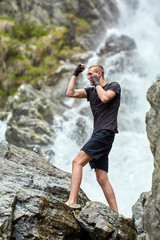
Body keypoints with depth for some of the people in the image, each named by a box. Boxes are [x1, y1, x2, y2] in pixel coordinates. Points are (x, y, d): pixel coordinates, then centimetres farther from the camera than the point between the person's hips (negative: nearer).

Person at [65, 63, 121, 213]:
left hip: (105, 132, -8)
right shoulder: (91, 91, 24)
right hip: (97, 135, 8)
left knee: (77, 162, -22)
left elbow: (105, 98, -15)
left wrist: (97, 83, -1)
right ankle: (116, 214, 2)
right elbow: (70, 93, 15)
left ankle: (71, 201, -31)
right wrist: (75, 74, 17)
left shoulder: (114, 86, 6)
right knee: (102, 179, 2)